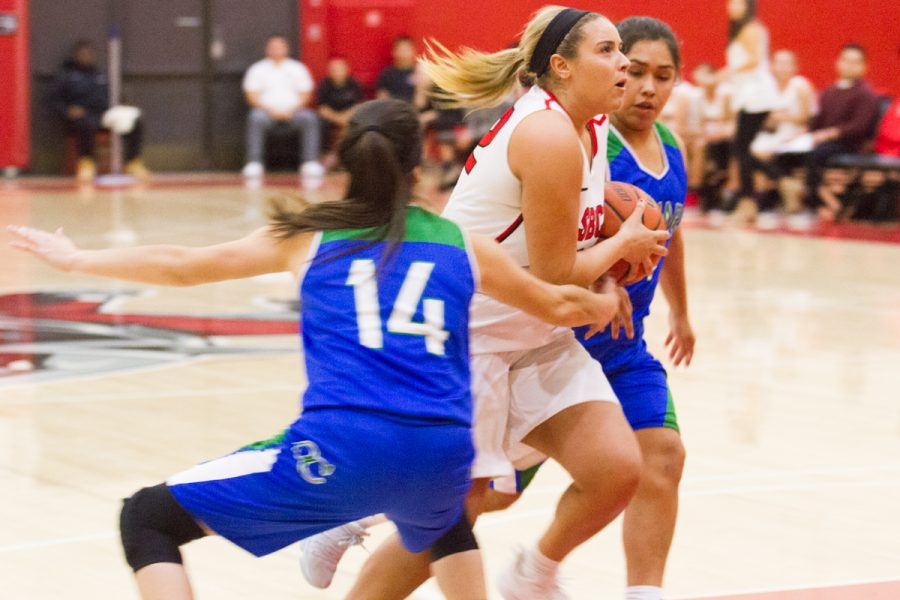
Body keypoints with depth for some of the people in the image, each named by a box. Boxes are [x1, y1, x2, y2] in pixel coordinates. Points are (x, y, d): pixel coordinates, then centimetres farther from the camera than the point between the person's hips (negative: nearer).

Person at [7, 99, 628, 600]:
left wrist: (76, 258, 33)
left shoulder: (311, 235, 13)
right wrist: (607, 302, 54)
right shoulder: (462, 245, 17)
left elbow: (183, 265, 20)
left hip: (340, 451, -4)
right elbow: (560, 306, 31)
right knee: (443, 522, 42)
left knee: (147, 521, 6)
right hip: (442, 456, 4)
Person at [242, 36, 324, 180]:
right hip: (267, 110, -1)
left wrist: (292, 109, -10)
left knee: (310, 118, -30)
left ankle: (310, 162, -32)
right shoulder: (257, 69, 9)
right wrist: (270, 110, -14)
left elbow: (305, 94, 8)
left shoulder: (298, 68, 13)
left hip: (292, 110, 1)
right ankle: (254, 164, -39)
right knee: (255, 119, -36)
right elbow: (252, 95, 1)